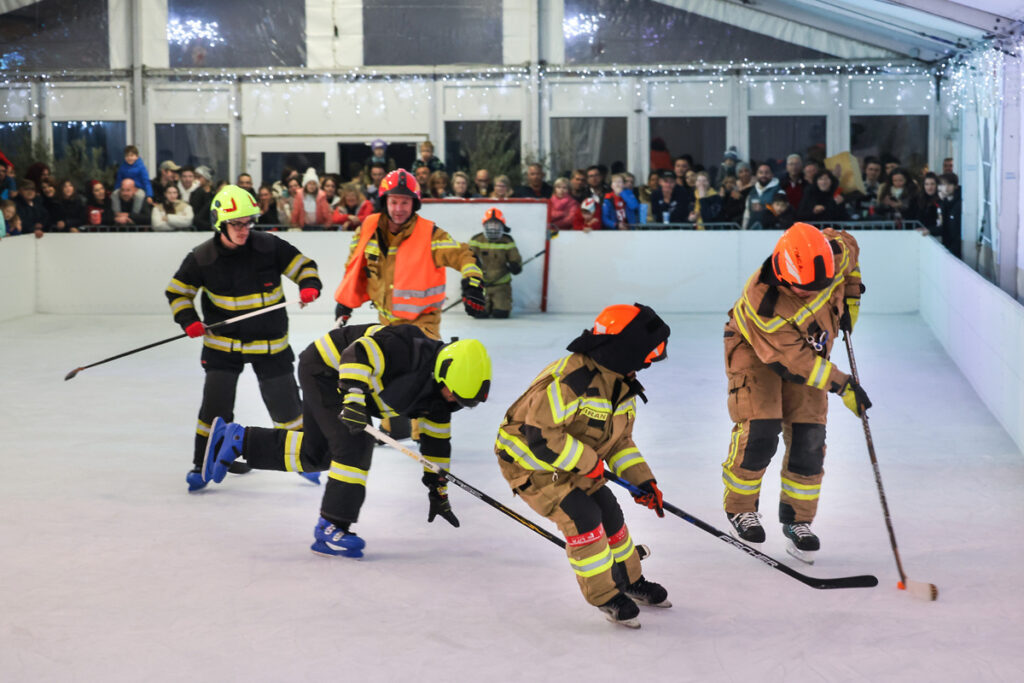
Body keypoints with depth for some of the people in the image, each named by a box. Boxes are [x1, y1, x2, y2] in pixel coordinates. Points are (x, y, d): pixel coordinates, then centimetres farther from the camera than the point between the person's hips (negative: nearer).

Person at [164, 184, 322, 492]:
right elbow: (177, 291, 2)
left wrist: (309, 285, -19)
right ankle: (202, 464, 10)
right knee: (215, 404, -7)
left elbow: (303, 265, 1)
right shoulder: (202, 258, -11)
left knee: (285, 404, 8)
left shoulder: (270, 246, -11)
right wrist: (188, 320, -13)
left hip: (270, 343, 1)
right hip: (222, 344, -1)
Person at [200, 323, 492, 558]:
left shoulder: (440, 390, -4)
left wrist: (438, 489, 8)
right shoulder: (413, 353, -30)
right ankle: (330, 530, -12)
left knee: (315, 455, 16)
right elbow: (360, 351, -34)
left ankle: (236, 439, 28)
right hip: (326, 368, -9)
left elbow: (436, 440, 5)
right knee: (354, 444, -18)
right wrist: (354, 396, -44)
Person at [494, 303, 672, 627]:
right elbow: (540, 435, -35)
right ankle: (606, 596, -2)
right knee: (582, 516, -18)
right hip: (529, 459, -9)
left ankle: (630, 581, 32)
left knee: (609, 514, 8)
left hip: (576, 463, 9)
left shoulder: (623, 385, -2)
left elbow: (620, 439, 10)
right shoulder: (571, 380, -34)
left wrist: (643, 480, 0)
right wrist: (587, 462, -26)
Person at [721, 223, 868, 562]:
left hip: (811, 351, 5)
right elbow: (794, 359, -31)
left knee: (809, 437, -2)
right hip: (756, 351, -5)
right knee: (759, 432, -17)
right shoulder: (763, 302, -39)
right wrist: (841, 384, -30)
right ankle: (739, 508, 7)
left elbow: (849, 245, 1)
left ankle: (797, 519, 11)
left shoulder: (833, 253, -27)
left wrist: (850, 299, 0)